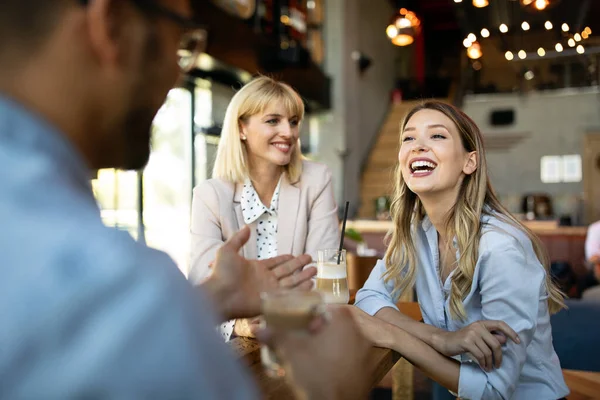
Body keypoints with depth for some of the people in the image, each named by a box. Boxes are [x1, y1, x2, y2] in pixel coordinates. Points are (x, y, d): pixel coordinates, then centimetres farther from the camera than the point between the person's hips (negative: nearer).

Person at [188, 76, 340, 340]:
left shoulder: (317, 181, -3)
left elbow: (323, 269, -10)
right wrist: (238, 323, -35)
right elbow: (204, 283, -14)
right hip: (237, 346, 0)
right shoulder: (209, 196, -4)